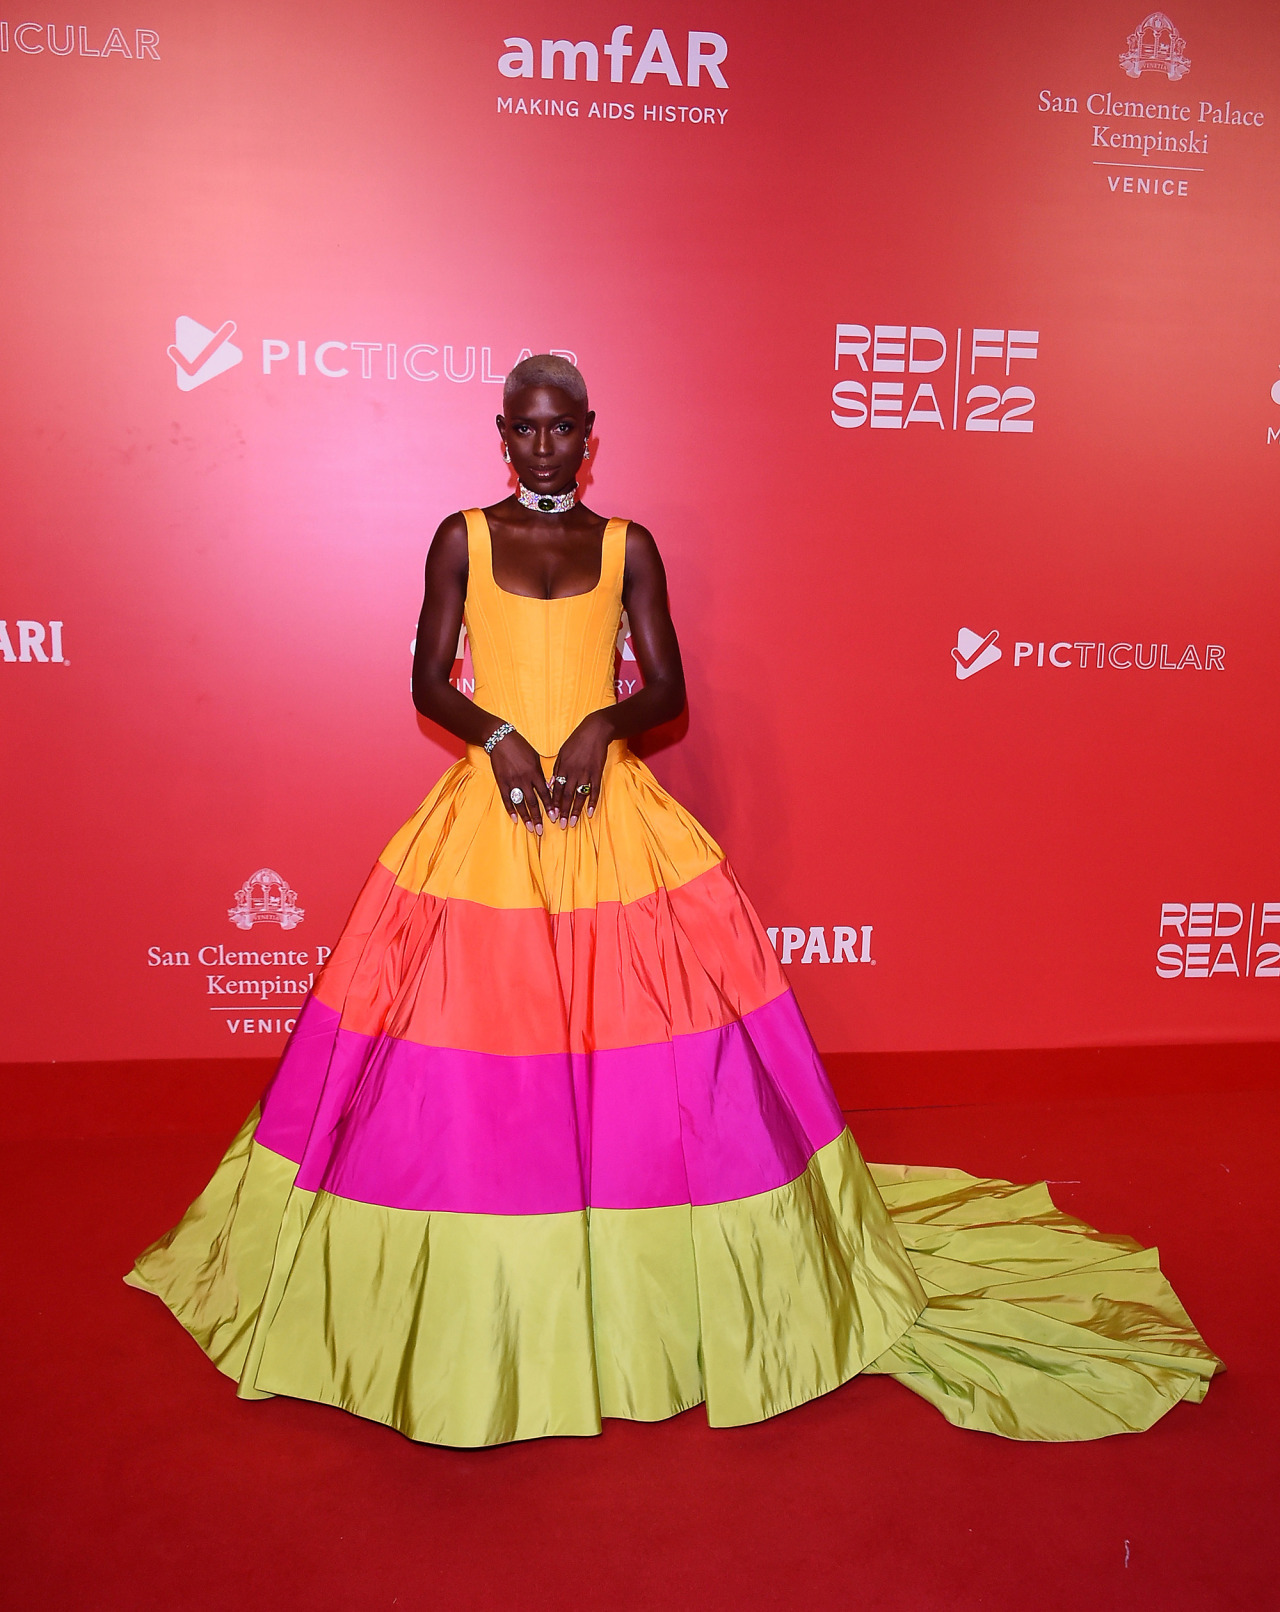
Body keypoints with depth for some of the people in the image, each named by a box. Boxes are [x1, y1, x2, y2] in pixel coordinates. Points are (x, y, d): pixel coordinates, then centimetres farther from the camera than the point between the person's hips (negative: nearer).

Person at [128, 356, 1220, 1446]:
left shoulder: (627, 546, 8)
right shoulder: (462, 539, 8)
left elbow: (668, 690, 5)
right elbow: (430, 682, 4)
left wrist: (602, 724, -14)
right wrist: (499, 736, -14)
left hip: (611, 817, 0)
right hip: (488, 820, 0)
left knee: (633, 1031, 1)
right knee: (473, 1043, 1)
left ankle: (643, 1279, 20)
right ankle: (475, 1300, 20)